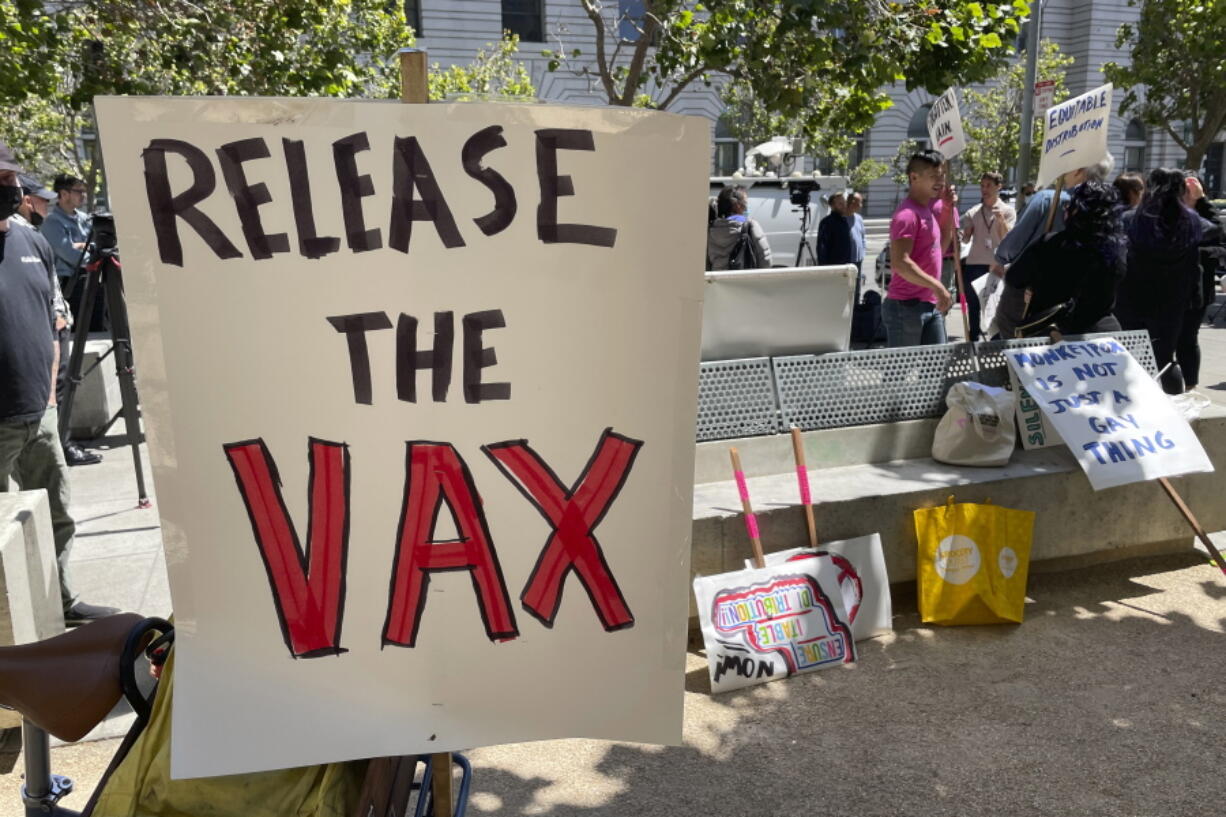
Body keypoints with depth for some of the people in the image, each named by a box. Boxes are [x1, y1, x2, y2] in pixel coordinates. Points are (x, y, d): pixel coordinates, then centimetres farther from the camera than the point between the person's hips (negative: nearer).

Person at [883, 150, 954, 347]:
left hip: (931, 305, 10)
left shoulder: (926, 209, 15)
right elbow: (900, 263, -25)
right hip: (907, 306, -10)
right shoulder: (907, 214, -15)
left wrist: (948, 208, 15)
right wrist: (937, 287, -27)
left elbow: (940, 245, 26)